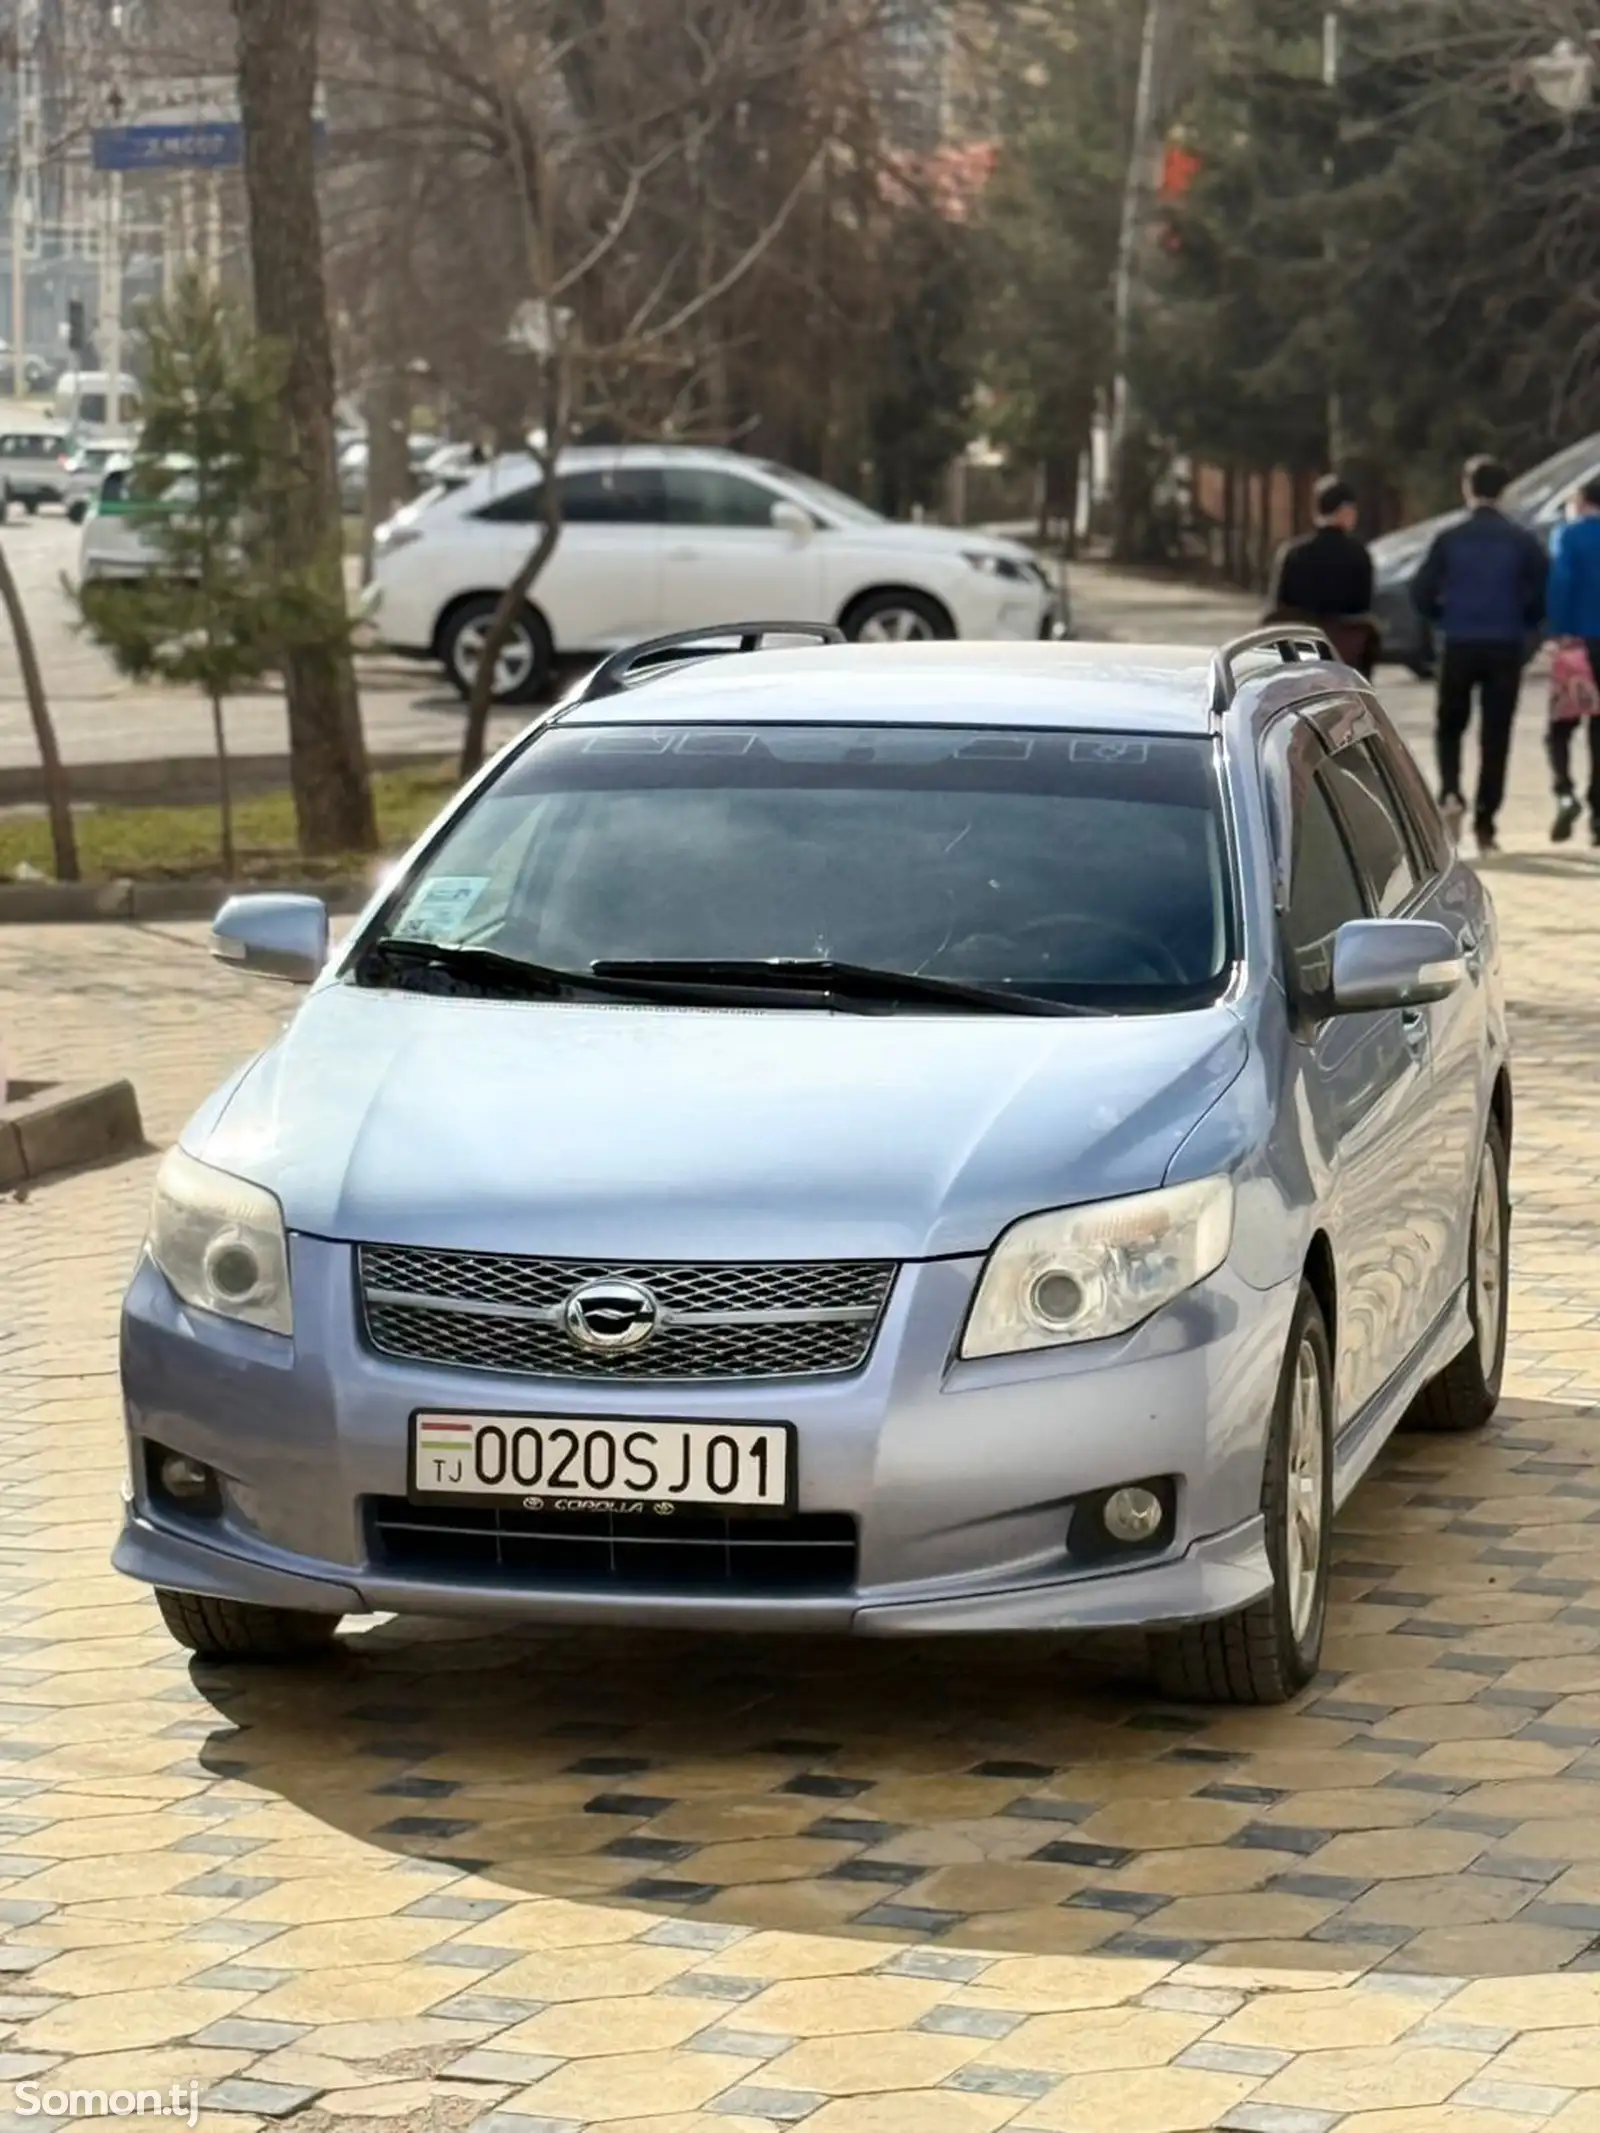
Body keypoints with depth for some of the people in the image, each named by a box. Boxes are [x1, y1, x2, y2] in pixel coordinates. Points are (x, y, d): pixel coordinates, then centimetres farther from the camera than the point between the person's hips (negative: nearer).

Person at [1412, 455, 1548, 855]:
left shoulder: (1450, 539, -4)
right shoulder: (1521, 541, -2)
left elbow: (1422, 592, -4)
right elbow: (1542, 595, -5)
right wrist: (1525, 631, 11)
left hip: (1460, 646, 0)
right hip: (1505, 649, 0)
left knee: (1450, 728, 15)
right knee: (1496, 736, 7)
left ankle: (1450, 794, -10)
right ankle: (1485, 825, 5)